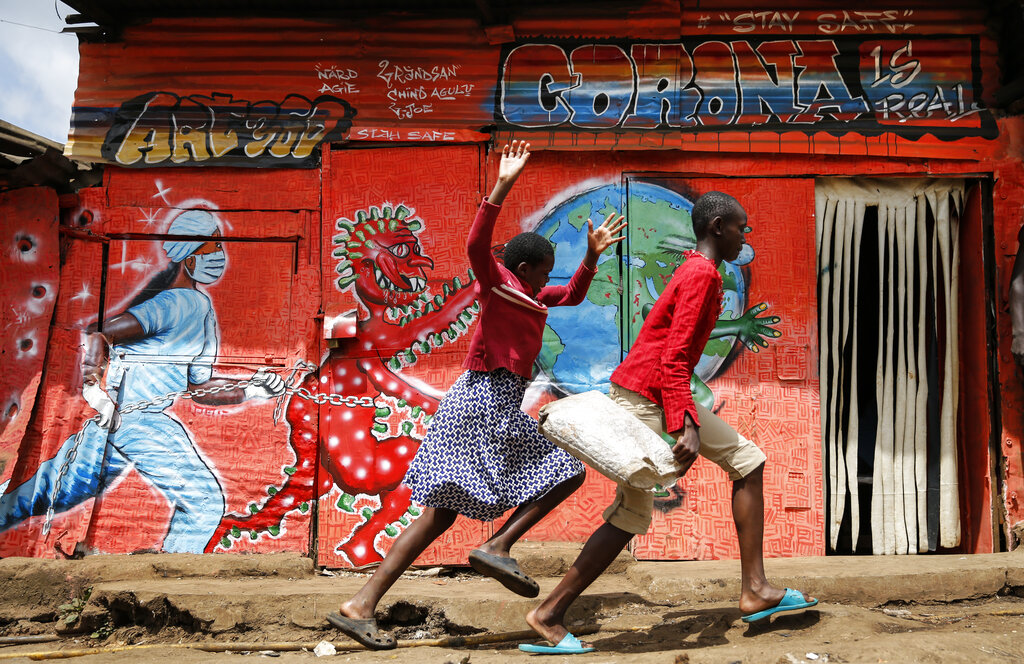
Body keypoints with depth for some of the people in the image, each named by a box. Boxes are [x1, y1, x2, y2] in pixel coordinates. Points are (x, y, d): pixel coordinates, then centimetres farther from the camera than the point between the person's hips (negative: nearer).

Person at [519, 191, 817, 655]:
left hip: (667, 392, 10)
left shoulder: (698, 271, 17)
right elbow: (673, 358, -22)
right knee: (631, 515, -6)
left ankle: (754, 589, 9)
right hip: (644, 394, -10)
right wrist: (687, 428, -28)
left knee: (748, 461, 9)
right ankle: (549, 615, 1)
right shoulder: (701, 274, -14)